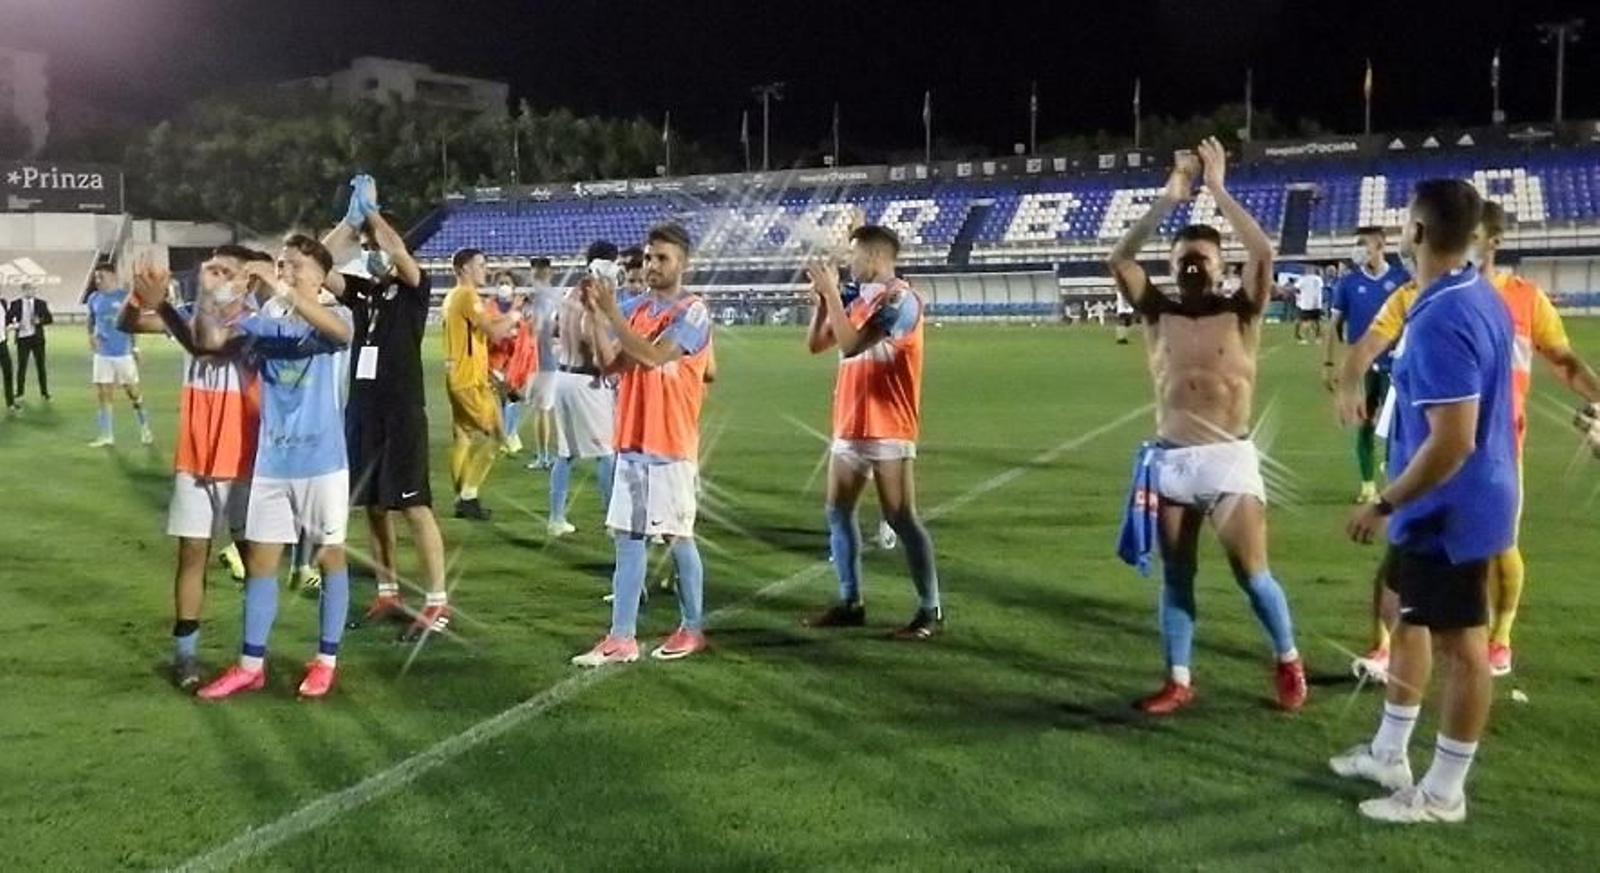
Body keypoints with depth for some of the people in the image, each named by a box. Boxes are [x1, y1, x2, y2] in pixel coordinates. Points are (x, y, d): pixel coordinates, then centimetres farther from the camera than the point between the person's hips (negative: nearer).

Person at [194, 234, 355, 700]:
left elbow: (341, 332, -32)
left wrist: (297, 299, -47)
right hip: (271, 463, 4)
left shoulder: (333, 315, -6)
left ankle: (326, 660, 20)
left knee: (330, 557, 8)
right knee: (259, 560, 9)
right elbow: (210, 339, -9)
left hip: (322, 461, -4)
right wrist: (205, 300, -28)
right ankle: (251, 664, 20)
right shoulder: (263, 321, 5)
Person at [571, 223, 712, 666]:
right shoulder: (635, 308, 12)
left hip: (671, 445, -6)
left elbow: (651, 356, -21)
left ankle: (693, 628, 19)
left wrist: (610, 310, -21)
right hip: (631, 442, 7)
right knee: (627, 538, 5)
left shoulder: (693, 311, -8)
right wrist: (594, 312, -6)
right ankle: (621, 638, 9)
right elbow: (610, 362, 4)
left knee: (679, 537, 4)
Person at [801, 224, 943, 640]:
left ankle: (931, 610, 2)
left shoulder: (901, 299, -13)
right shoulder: (856, 298, 11)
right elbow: (816, 344, 13)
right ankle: (851, 603, 19)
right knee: (838, 512, 11)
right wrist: (822, 296, 2)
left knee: (901, 518, -6)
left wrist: (831, 292, -16)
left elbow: (851, 344, -22)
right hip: (850, 427, 9)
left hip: (887, 430, -9)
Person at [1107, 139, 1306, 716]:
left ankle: (1288, 663, 24)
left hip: (1229, 458, -3)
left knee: (1252, 575, 0)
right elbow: (1119, 260, -6)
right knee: (1176, 577, 9)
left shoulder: (1240, 313, 0)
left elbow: (1263, 254, -15)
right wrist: (1170, 198, -8)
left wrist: (1219, 190, -12)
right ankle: (1178, 681, 20)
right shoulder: (1158, 314, 6)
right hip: (1170, 460, 3)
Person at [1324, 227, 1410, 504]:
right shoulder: (1348, 282, 0)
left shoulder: (1402, 278, -3)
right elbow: (1336, 325, 4)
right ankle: (1368, 485, 17)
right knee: (1364, 424, 7)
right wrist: (1328, 363, -1)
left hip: (1394, 365, -1)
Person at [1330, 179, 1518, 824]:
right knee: (1410, 620, 20)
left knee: (1459, 645, 2)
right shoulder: (1479, 297, 6)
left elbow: (1452, 441, -29)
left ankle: (1443, 792, 17)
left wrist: (1384, 504, -19)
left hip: (1449, 511, -10)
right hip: (1454, 504, 10)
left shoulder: (1441, 320, -26)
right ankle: (1389, 754, 34)